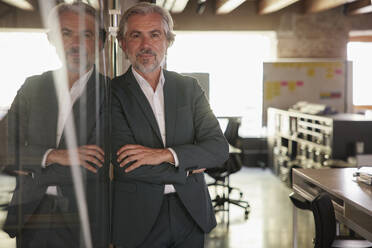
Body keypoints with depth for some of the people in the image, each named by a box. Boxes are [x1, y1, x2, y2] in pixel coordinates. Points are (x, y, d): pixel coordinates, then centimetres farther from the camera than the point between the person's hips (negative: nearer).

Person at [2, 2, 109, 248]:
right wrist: (52, 156, -19)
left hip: (84, 219, -3)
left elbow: (97, 167, -14)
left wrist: (31, 173, -8)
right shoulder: (33, 87, 5)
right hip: (31, 214, 3)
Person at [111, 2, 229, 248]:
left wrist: (166, 154, -17)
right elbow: (124, 166, -16)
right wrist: (187, 169, -8)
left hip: (191, 213, 3)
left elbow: (220, 148, -3)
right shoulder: (113, 92, -7)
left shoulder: (189, 87, 5)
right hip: (138, 220, -3)